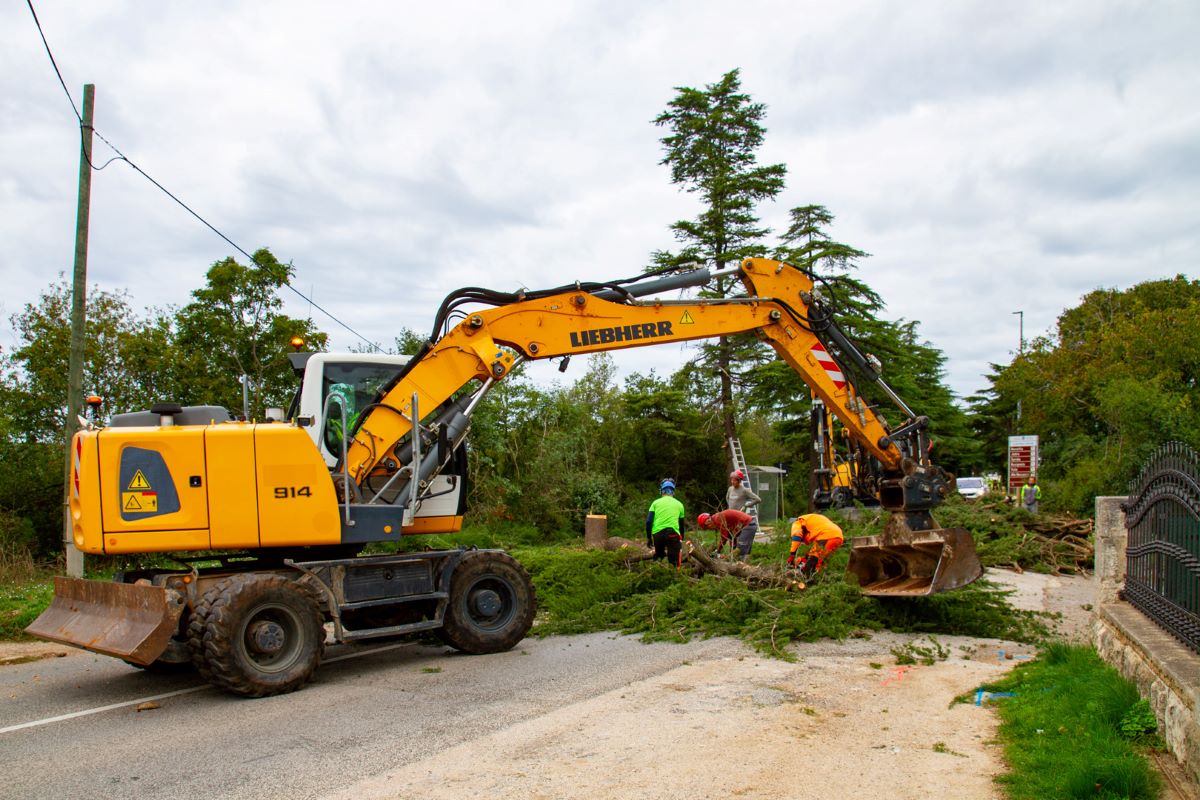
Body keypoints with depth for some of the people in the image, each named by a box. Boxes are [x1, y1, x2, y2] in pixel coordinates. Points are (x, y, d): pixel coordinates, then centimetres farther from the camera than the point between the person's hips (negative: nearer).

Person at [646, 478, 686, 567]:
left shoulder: (656, 502, 13)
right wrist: (681, 539, 30)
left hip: (657, 533, 1)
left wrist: (648, 537, 13)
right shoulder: (679, 504, 15)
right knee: (674, 562, -2)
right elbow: (681, 524, 19)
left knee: (658, 558, 20)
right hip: (673, 533, -1)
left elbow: (649, 521, 5)